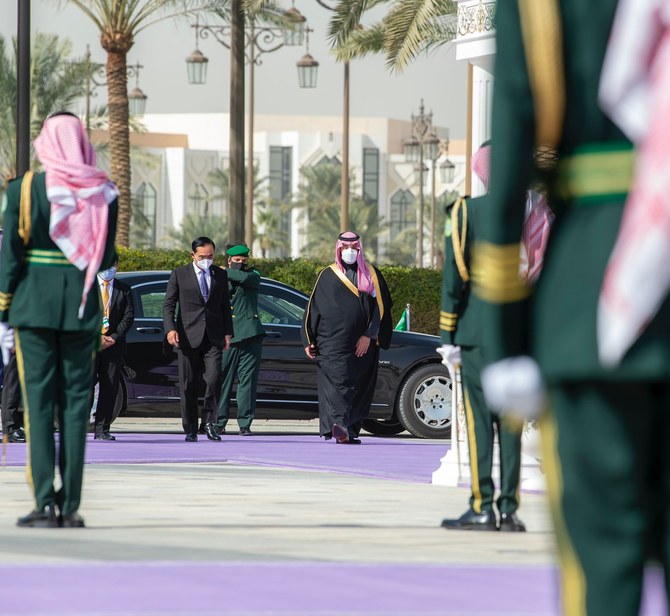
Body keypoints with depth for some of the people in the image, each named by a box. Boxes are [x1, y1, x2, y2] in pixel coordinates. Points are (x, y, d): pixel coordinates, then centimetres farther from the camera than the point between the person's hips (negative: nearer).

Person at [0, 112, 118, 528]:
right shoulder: (104, 193, 1)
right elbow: (107, 259, 3)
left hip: (34, 305, -2)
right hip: (83, 306, 2)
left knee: (39, 403, 0)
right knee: (76, 403, 6)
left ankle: (45, 503, -5)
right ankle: (71, 505, 3)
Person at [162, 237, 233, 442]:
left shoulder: (220, 275, 13)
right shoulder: (179, 275, 4)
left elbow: (225, 306, 17)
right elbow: (168, 304, 2)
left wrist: (227, 333, 9)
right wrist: (170, 329, -13)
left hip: (213, 338, 1)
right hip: (188, 338, -1)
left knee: (214, 379, -14)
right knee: (188, 386, 0)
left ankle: (209, 422, 1)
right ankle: (190, 430, 8)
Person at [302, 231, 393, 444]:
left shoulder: (371, 275, 11)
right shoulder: (328, 275, 10)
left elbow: (379, 306, 5)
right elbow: (313, 309, 11)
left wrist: (369, 335, -7)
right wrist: (309, 341, 5)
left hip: (362, 344, 2)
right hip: (332, 344, -2)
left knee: (359, 386, 1)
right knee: (338, 380, -17)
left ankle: (349, 430, 6)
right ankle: (340, 424, -31)